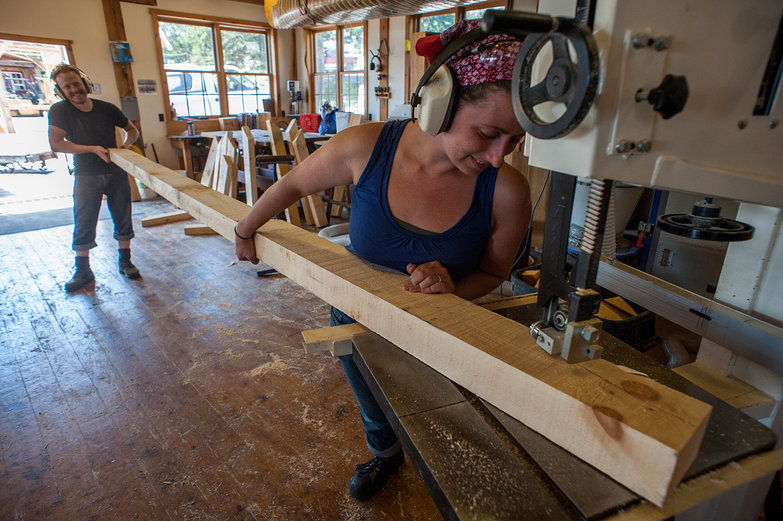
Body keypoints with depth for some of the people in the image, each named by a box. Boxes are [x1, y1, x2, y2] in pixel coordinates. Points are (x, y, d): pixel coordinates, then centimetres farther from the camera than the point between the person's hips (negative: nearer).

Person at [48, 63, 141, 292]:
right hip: (86, 176, -2)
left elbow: (132, 129, 12)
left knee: (123, 219, 6)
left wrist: (126, 143, -8)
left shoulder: (106, 108, 0)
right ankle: (83, 271, 11)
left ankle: (125, 262, 20)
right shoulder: (59, 110, -6)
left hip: (116, 172, 2)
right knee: (83, 224, 0)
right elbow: (56, 144, -12)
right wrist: (93, 148, -19)